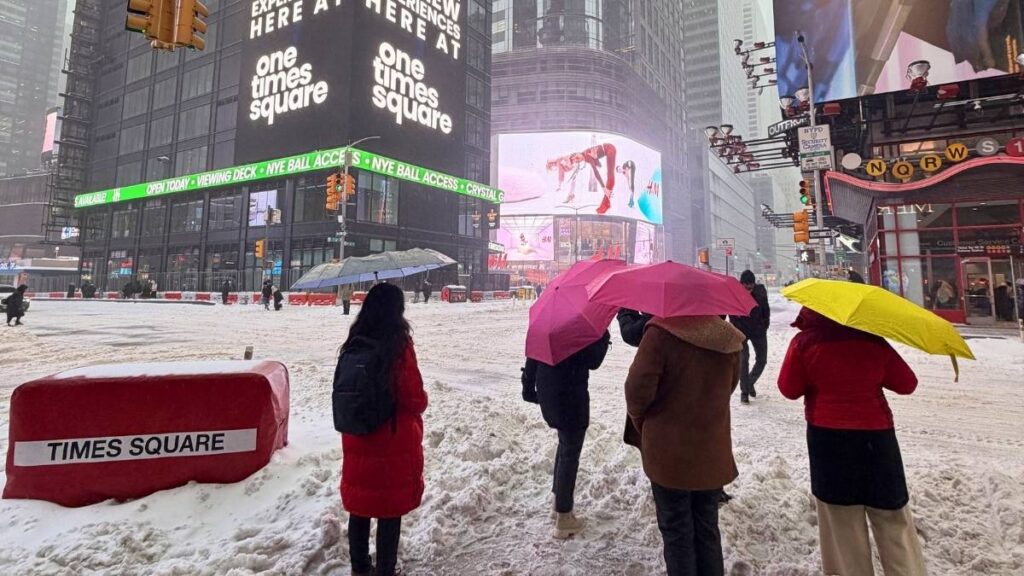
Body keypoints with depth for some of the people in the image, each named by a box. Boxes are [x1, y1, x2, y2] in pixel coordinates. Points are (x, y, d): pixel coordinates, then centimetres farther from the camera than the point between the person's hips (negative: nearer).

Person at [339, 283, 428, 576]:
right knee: (390, 507, 10)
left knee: (360, 501, 19)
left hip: (357, 437, 6)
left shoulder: (354, 343, -2)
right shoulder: (399, 344, -19)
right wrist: (422, 400, 3)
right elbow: (415, 399, -18)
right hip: (394, 439, -6)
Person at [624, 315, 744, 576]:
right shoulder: (728, 338, -3)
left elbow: (639, 386, -20)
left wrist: (639, 418, 0)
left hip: (670, 452, -4)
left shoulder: (661, 332, -21)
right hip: (713, 452, 5)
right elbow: (730, 385, 9)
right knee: (708, 529, 21)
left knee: (676, 531, 13)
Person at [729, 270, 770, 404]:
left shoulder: (760, 290, -8)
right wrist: (737, 330, -11)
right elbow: (732, 316, -7)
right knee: (743, 360, -7)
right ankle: (744, 391, 3)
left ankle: (750, 383, 30)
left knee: (762, 360, 6)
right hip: (741, 332, -3)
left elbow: (766, 310, 5)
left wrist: (765, 326, 1)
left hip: (759, 331, 3)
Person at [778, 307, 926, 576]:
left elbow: (789, 389, -4)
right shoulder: (873, 340, -1)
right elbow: (907, 384, 6)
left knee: (842, 522, 11)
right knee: (893, 519, 16)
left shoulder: (804, 342, -9)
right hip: (876, 436, 2)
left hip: (829, 439, -2)